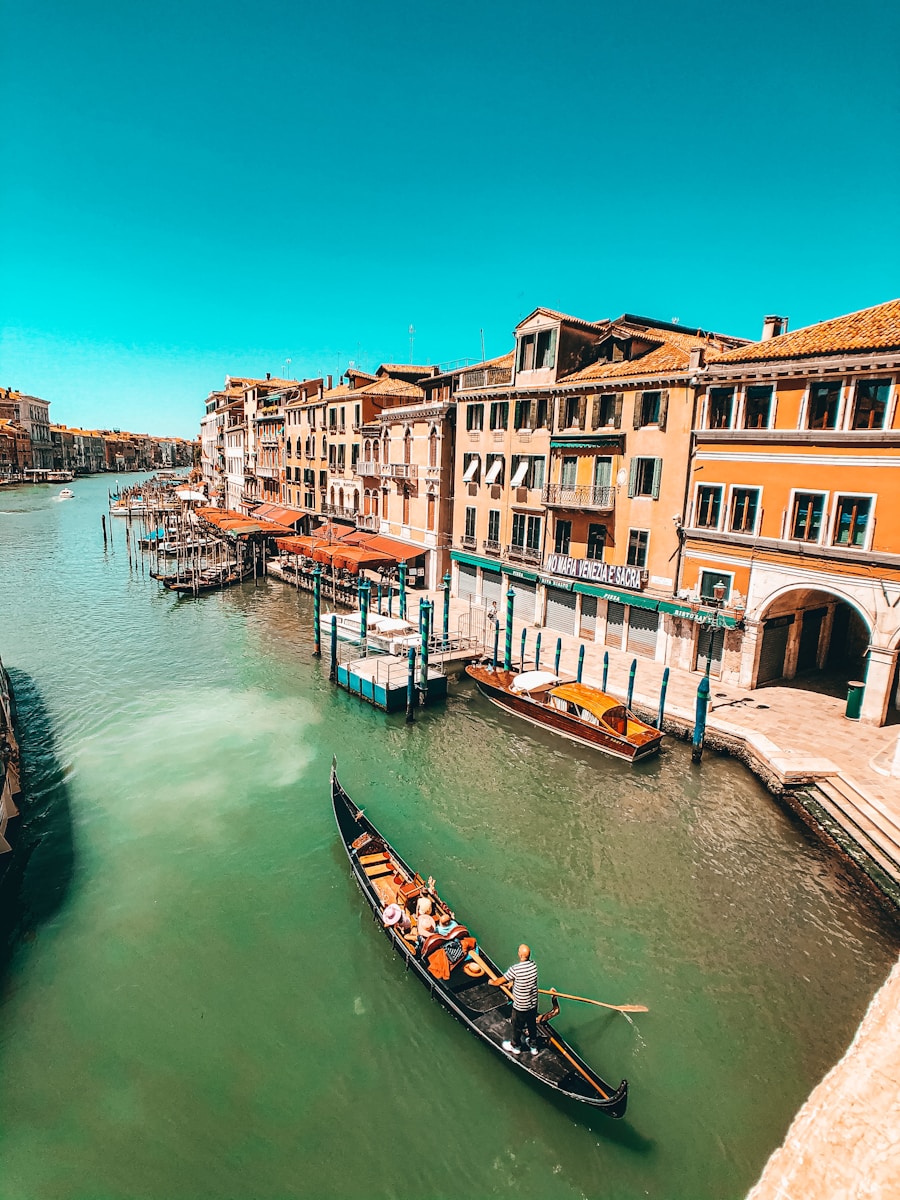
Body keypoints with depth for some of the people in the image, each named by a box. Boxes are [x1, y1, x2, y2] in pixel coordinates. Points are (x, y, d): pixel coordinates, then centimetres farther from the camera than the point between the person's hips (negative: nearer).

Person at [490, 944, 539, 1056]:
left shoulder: (515, 969, -31)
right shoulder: (533, 965, -14)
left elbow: (500, 981, -17)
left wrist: (492, 982, 3)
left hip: (520, 1007, -4)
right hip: (533, 1004, 4)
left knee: (517, 1027, 22)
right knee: (532, 1025, 28)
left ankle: (515, 1046, 46)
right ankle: (533, 1046, 49)